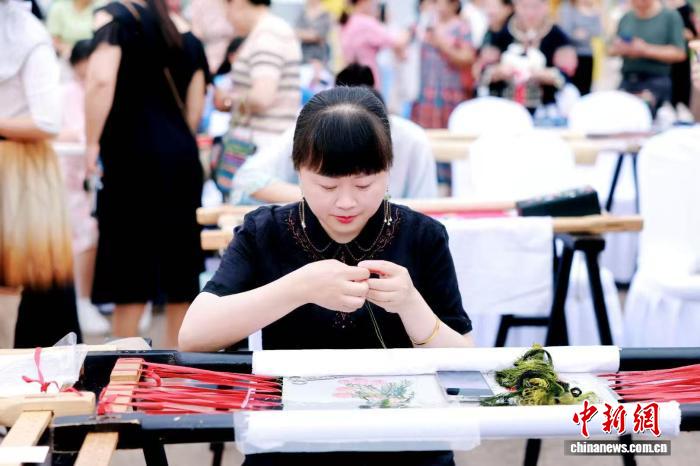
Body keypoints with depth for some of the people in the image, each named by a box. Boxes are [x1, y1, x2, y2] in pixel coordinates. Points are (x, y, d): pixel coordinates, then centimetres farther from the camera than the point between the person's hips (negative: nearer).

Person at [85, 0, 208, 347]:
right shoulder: (185, 33, 14)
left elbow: (101, 79, -19)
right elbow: (195, 108, 14)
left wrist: (92, 142, -12)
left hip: (133, 154, -5)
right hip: (182, 156, 5)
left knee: (130, 261, 2)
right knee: (179, 260, 12)